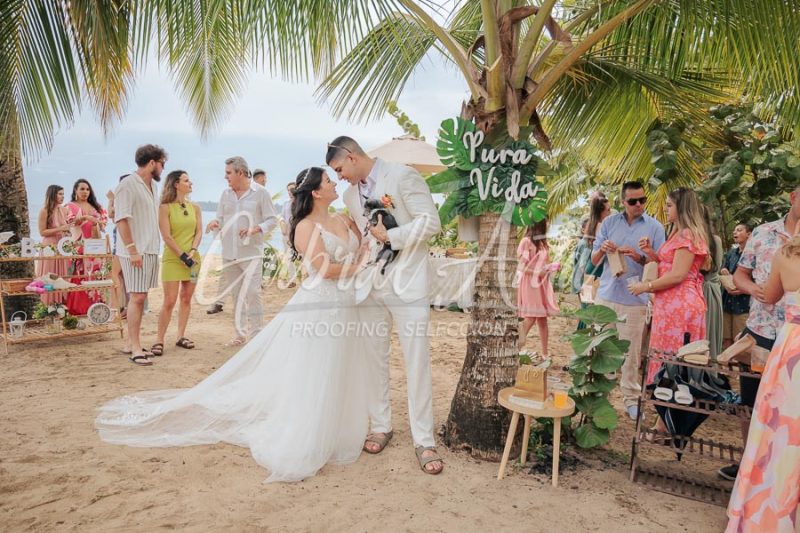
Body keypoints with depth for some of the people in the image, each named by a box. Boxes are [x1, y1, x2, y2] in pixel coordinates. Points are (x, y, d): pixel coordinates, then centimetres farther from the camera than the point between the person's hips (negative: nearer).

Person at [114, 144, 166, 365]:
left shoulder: (153, 186, 15)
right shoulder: (128, 185, -11)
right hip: (135, 252, -8)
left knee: (140, 298, 11)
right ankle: (135, 349, -1)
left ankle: (132, 344, 19)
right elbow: (121, 220, -16)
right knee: (137, 298, -6)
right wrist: (132, 250, -20)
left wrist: (152, 247, 15)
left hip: (151, 250, 8)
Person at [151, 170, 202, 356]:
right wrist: (183, 256, -14)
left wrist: (192, 252, -11)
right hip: (172, 258, -5)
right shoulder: (165, 207, -5)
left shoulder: (195, 208, 10)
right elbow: (167, 237, -10)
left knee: (186, 299, 8)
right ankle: (159, 340, 3)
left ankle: (181, 336, 18)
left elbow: (199, 232, 5)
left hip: (192, 257, 5)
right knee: (169, 301, -6)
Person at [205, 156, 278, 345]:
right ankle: (240, 333, 23)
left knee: (252, 293, -9)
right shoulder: (226, 194, 10)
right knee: (236, 294, 11)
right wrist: (216, 223, -9)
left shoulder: (260, 192, -4)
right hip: (229, 253, 5)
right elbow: (221, 218, 13)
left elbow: (272, 219, -3)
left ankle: (256, 334, 2)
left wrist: (256, 229, -18)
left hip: (251, 252, -5)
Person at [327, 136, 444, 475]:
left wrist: (390, 236, -12)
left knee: (417, 362, -3)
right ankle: (380, 427, 27)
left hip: (407, 284, -6)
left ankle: (424, 441, 8)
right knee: (374, 359, 11)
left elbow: (431, 222, -12)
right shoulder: (350, 195, 14)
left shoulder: (403, 176, -6)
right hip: (369, 286, 6)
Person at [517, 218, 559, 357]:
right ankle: (518, 348, 2)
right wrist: (537, 273, -21)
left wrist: (551, 267, 3)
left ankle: (545, 352, 13)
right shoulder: (526, 241, -10)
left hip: (542, 284, 7)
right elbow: (521, 266, -13)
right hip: (530, 284, -7)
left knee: (542, 319, 8)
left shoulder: (542, 242, 15)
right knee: (530, 318, -8)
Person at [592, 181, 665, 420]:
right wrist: (602, 250, -14)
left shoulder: (655, 227, 1)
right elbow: (594, 261, 8)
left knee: (631, 354, 3)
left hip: (635, 299, -2)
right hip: (606, 296, 2)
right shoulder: (609, 222, 8)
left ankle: (631, 399, 15)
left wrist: (639, 258, -18)